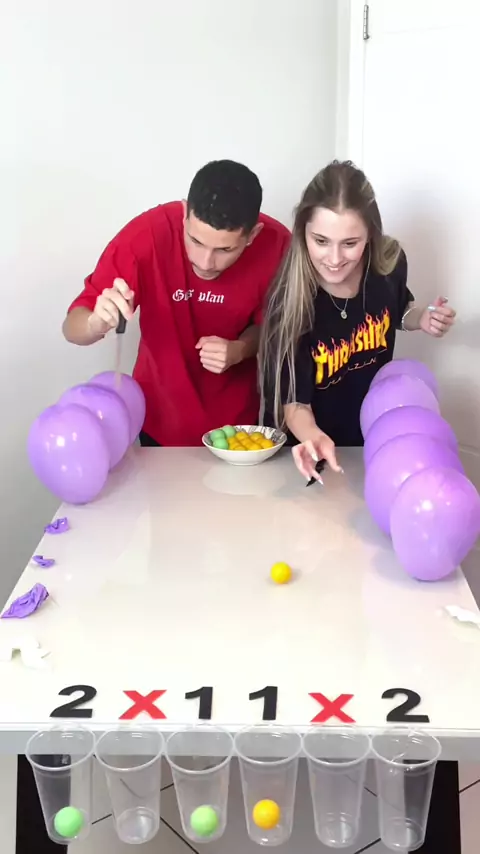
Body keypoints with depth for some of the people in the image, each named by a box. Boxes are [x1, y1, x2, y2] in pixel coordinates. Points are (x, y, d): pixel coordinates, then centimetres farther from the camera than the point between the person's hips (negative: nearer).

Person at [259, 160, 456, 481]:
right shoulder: (290, 299, -29)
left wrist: (422, 319, -15)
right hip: (307, 444, -3)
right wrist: (311, 436, -46)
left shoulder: (389, 262, -17)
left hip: (374, 434, 4)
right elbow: (292, 397, -26)